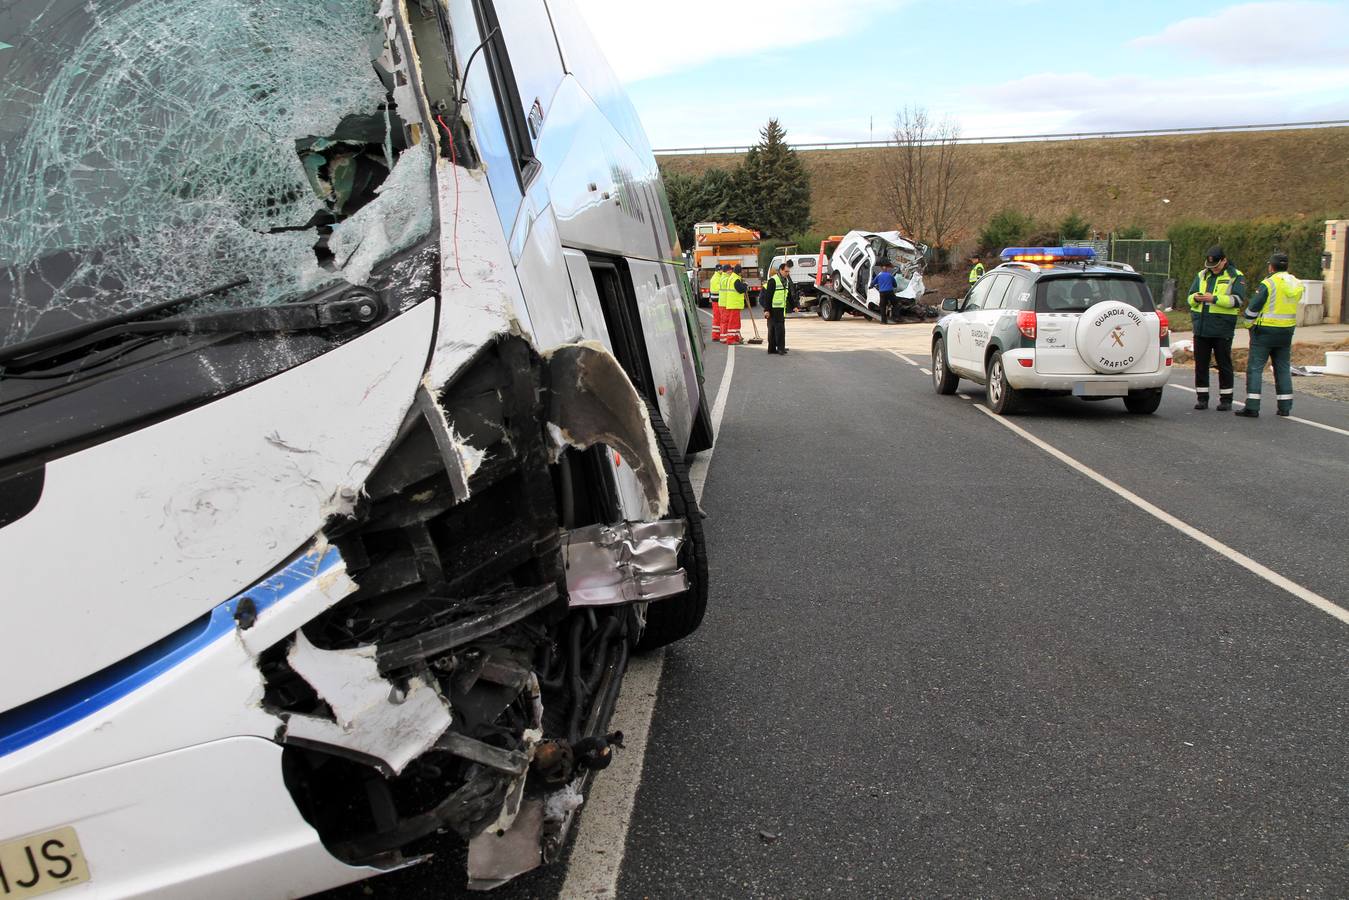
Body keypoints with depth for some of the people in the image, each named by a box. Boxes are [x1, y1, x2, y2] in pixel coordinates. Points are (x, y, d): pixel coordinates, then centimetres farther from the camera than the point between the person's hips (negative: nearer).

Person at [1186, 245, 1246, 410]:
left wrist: (1214, 299, -22)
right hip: (1201, 328, 4)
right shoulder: (1202, 275, 14)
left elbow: (1238, 299, -13)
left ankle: (1226, 399, 11)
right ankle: (1202, 398, 15)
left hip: (1222, 329, -4)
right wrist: (1195, 298, -11)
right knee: (1201, 364, 7)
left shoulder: (1235, 276, -1)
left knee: (1224, 364, 3)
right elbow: (1190, 297, 13)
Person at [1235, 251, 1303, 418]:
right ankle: (1285, 407, 15)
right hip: (1287, 331, 6)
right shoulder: (1297, 285, 7)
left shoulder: (1268, 284, -14)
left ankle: (1252, 407, -7)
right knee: (1283, 368, 13)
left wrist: (1247, 322, 4)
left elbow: (1253, 307, -12)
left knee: (1255, 368, -2)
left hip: (1265, 330, -6)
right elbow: (1288, 306, 15)